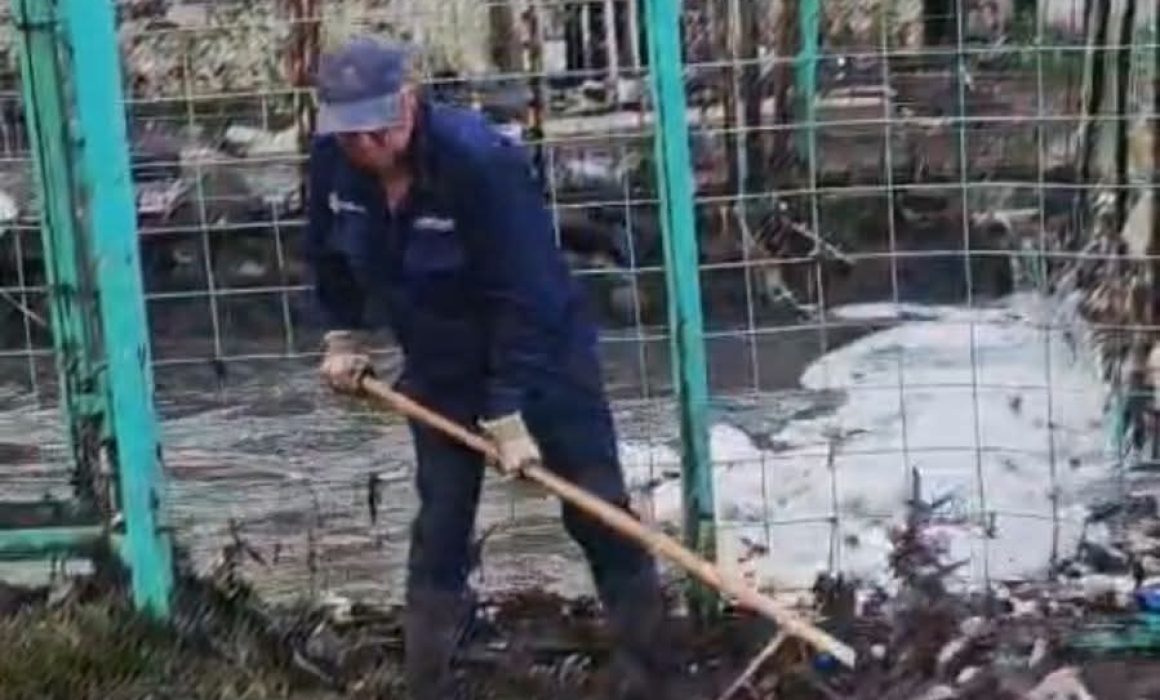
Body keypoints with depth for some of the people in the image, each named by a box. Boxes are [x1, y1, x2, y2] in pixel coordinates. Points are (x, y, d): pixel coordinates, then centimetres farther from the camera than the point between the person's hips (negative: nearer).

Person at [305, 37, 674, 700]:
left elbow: (523, 297, -30)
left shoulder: (479, 159, -32)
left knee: (598, 514, 0)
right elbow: (333, 253, 10)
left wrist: (510, 414, -28)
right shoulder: (334, 161, -13)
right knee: (440, 527, 8)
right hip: (441, 366, 5)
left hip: (541, 352, -5)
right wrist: (344, 335, 11)